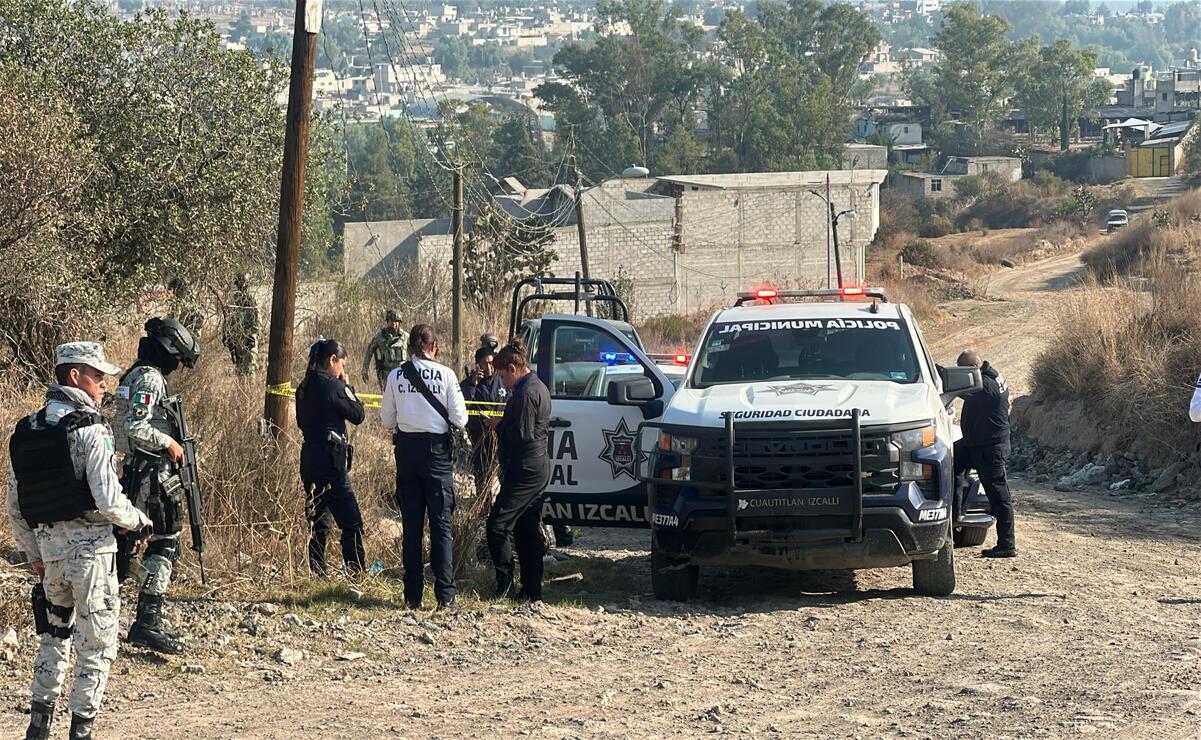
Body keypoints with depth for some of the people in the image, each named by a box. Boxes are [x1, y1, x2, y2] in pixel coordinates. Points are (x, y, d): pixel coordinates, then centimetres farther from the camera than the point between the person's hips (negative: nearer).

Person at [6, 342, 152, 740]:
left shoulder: (26, 431, 6)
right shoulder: (89, 429, -14)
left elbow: (14, 504, 11)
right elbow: (109, 502, -19)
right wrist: (139, 520, 1)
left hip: (49, 545, 6)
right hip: (90, 546, -6)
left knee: (53, 634, 21)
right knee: (96, 644, 4)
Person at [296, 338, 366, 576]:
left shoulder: (304, 388, 10)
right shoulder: (333, 386, -13)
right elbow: (357, 415, -6)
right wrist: (347, 386, 4)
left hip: (309, 459, 8)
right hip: (331, 462, -8)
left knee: (319, 522, 15)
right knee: (351, 523, -4)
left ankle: (316, 574, 15)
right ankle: (356, 575, -6)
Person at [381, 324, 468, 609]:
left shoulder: (396, 376, -1)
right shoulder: (445, 375, -8)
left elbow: (387, 420, 5)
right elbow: (459, 419, -6)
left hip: (406, 449, 2)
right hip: (437, 449, -2)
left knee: (411, 524, 9)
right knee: (441, 523, 2)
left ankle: (413, 594, 9)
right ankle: (445, 593, -4)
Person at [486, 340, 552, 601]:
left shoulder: (525, 394, -17)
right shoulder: (539, 388, 15)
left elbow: (522, 435, -21)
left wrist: (499, 427, -6)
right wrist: (503, 425, 9)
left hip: (525, 470, -11)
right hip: (539, 468, 11)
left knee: (498, 524, -9)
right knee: (529, 531, 13)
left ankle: (505, 584, -11)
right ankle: (533, 591, 15)